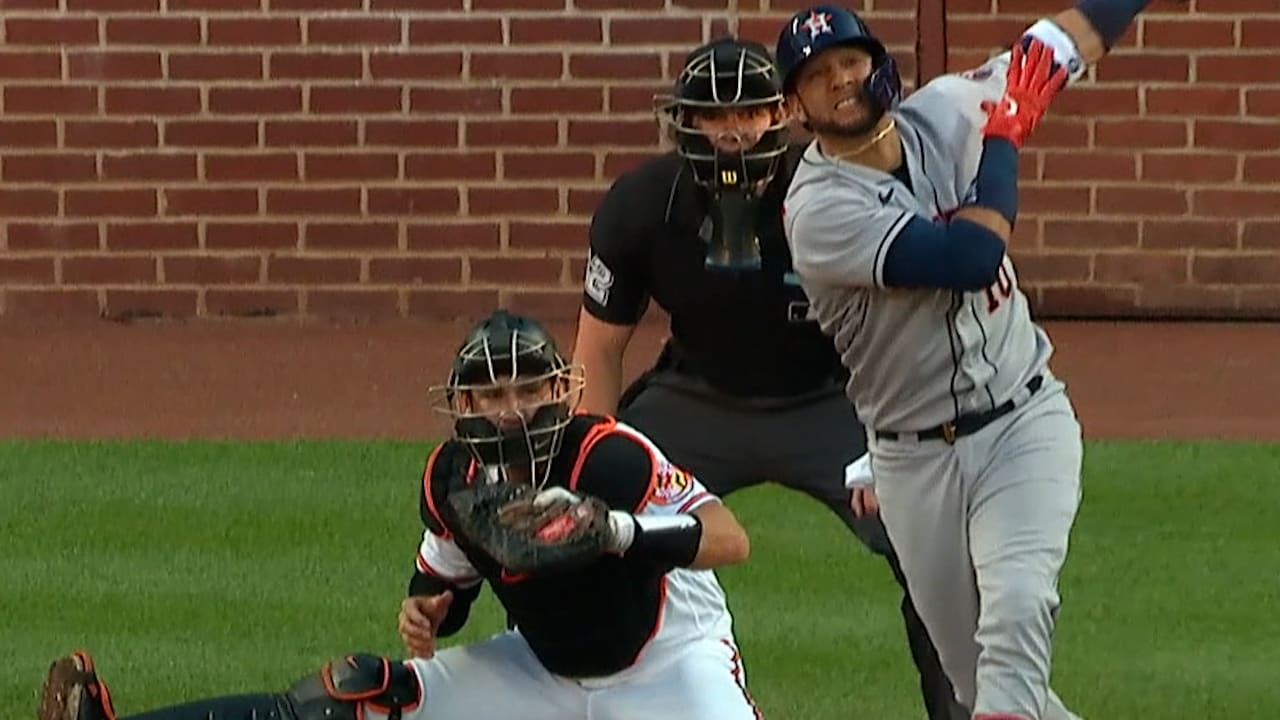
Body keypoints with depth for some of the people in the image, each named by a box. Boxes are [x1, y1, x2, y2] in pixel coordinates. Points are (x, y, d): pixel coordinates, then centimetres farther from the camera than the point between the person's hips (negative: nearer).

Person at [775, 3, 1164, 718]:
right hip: (915, 461, -1)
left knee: (1017, 606, -23)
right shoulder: (819, 210, -19)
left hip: (1024, 423, 2)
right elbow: (970, 256, -28)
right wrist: (1005, 131, -16)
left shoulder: (942, 113, -3)